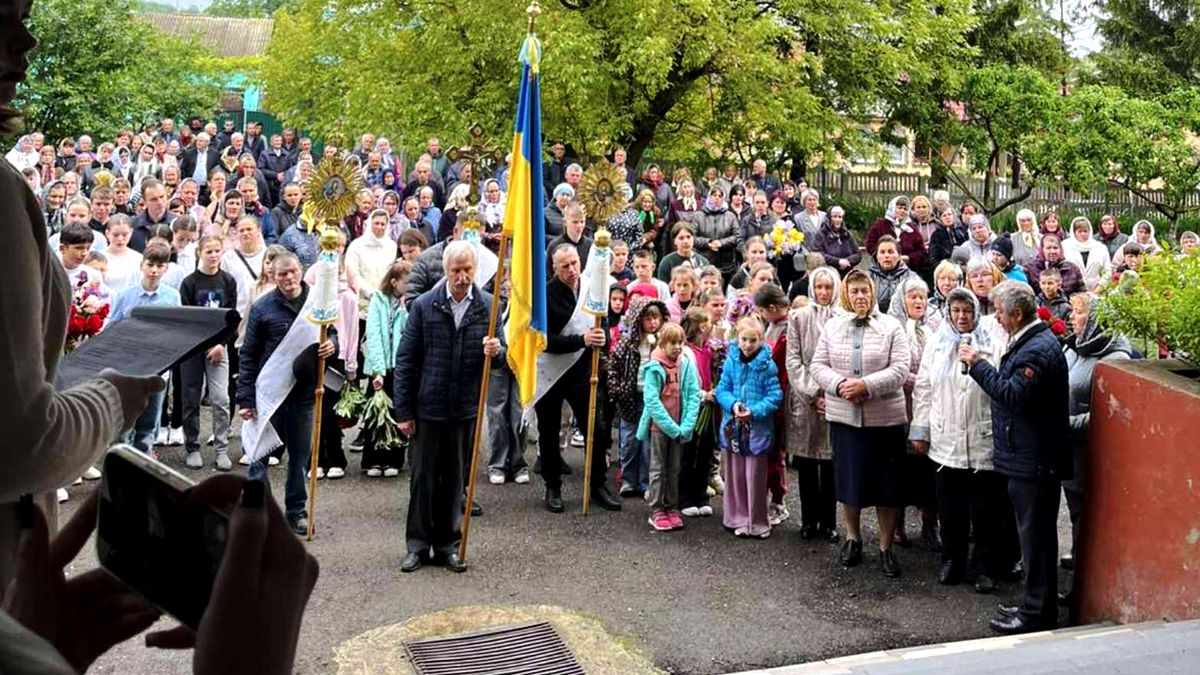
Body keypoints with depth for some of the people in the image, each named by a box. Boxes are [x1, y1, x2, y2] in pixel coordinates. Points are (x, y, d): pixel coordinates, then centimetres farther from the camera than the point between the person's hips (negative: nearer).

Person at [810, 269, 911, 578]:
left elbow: (900, 370, -9)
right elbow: (819, 365, 4)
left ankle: (886, 547, 15)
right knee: (849, 479, 10)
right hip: (843, 417, 2)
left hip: (885, 419, -2)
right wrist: (839, 384, -15)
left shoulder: (891, 327, -1)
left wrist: (866, 385, -20)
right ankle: (852, 537, 29)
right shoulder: (833, 326, 7)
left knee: (886, 483, 3)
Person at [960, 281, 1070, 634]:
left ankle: (1037, 613, 6)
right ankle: (1037, 605, 27)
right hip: (1030, 457, 11)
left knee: (1036, 535, -2)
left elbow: (1013, 395, -27)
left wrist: (978, 364, -21)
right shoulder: (1029, 342, 13)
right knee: (1035, 534, 17)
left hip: (1035, 460, -11)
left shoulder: (1038, 349, -20)